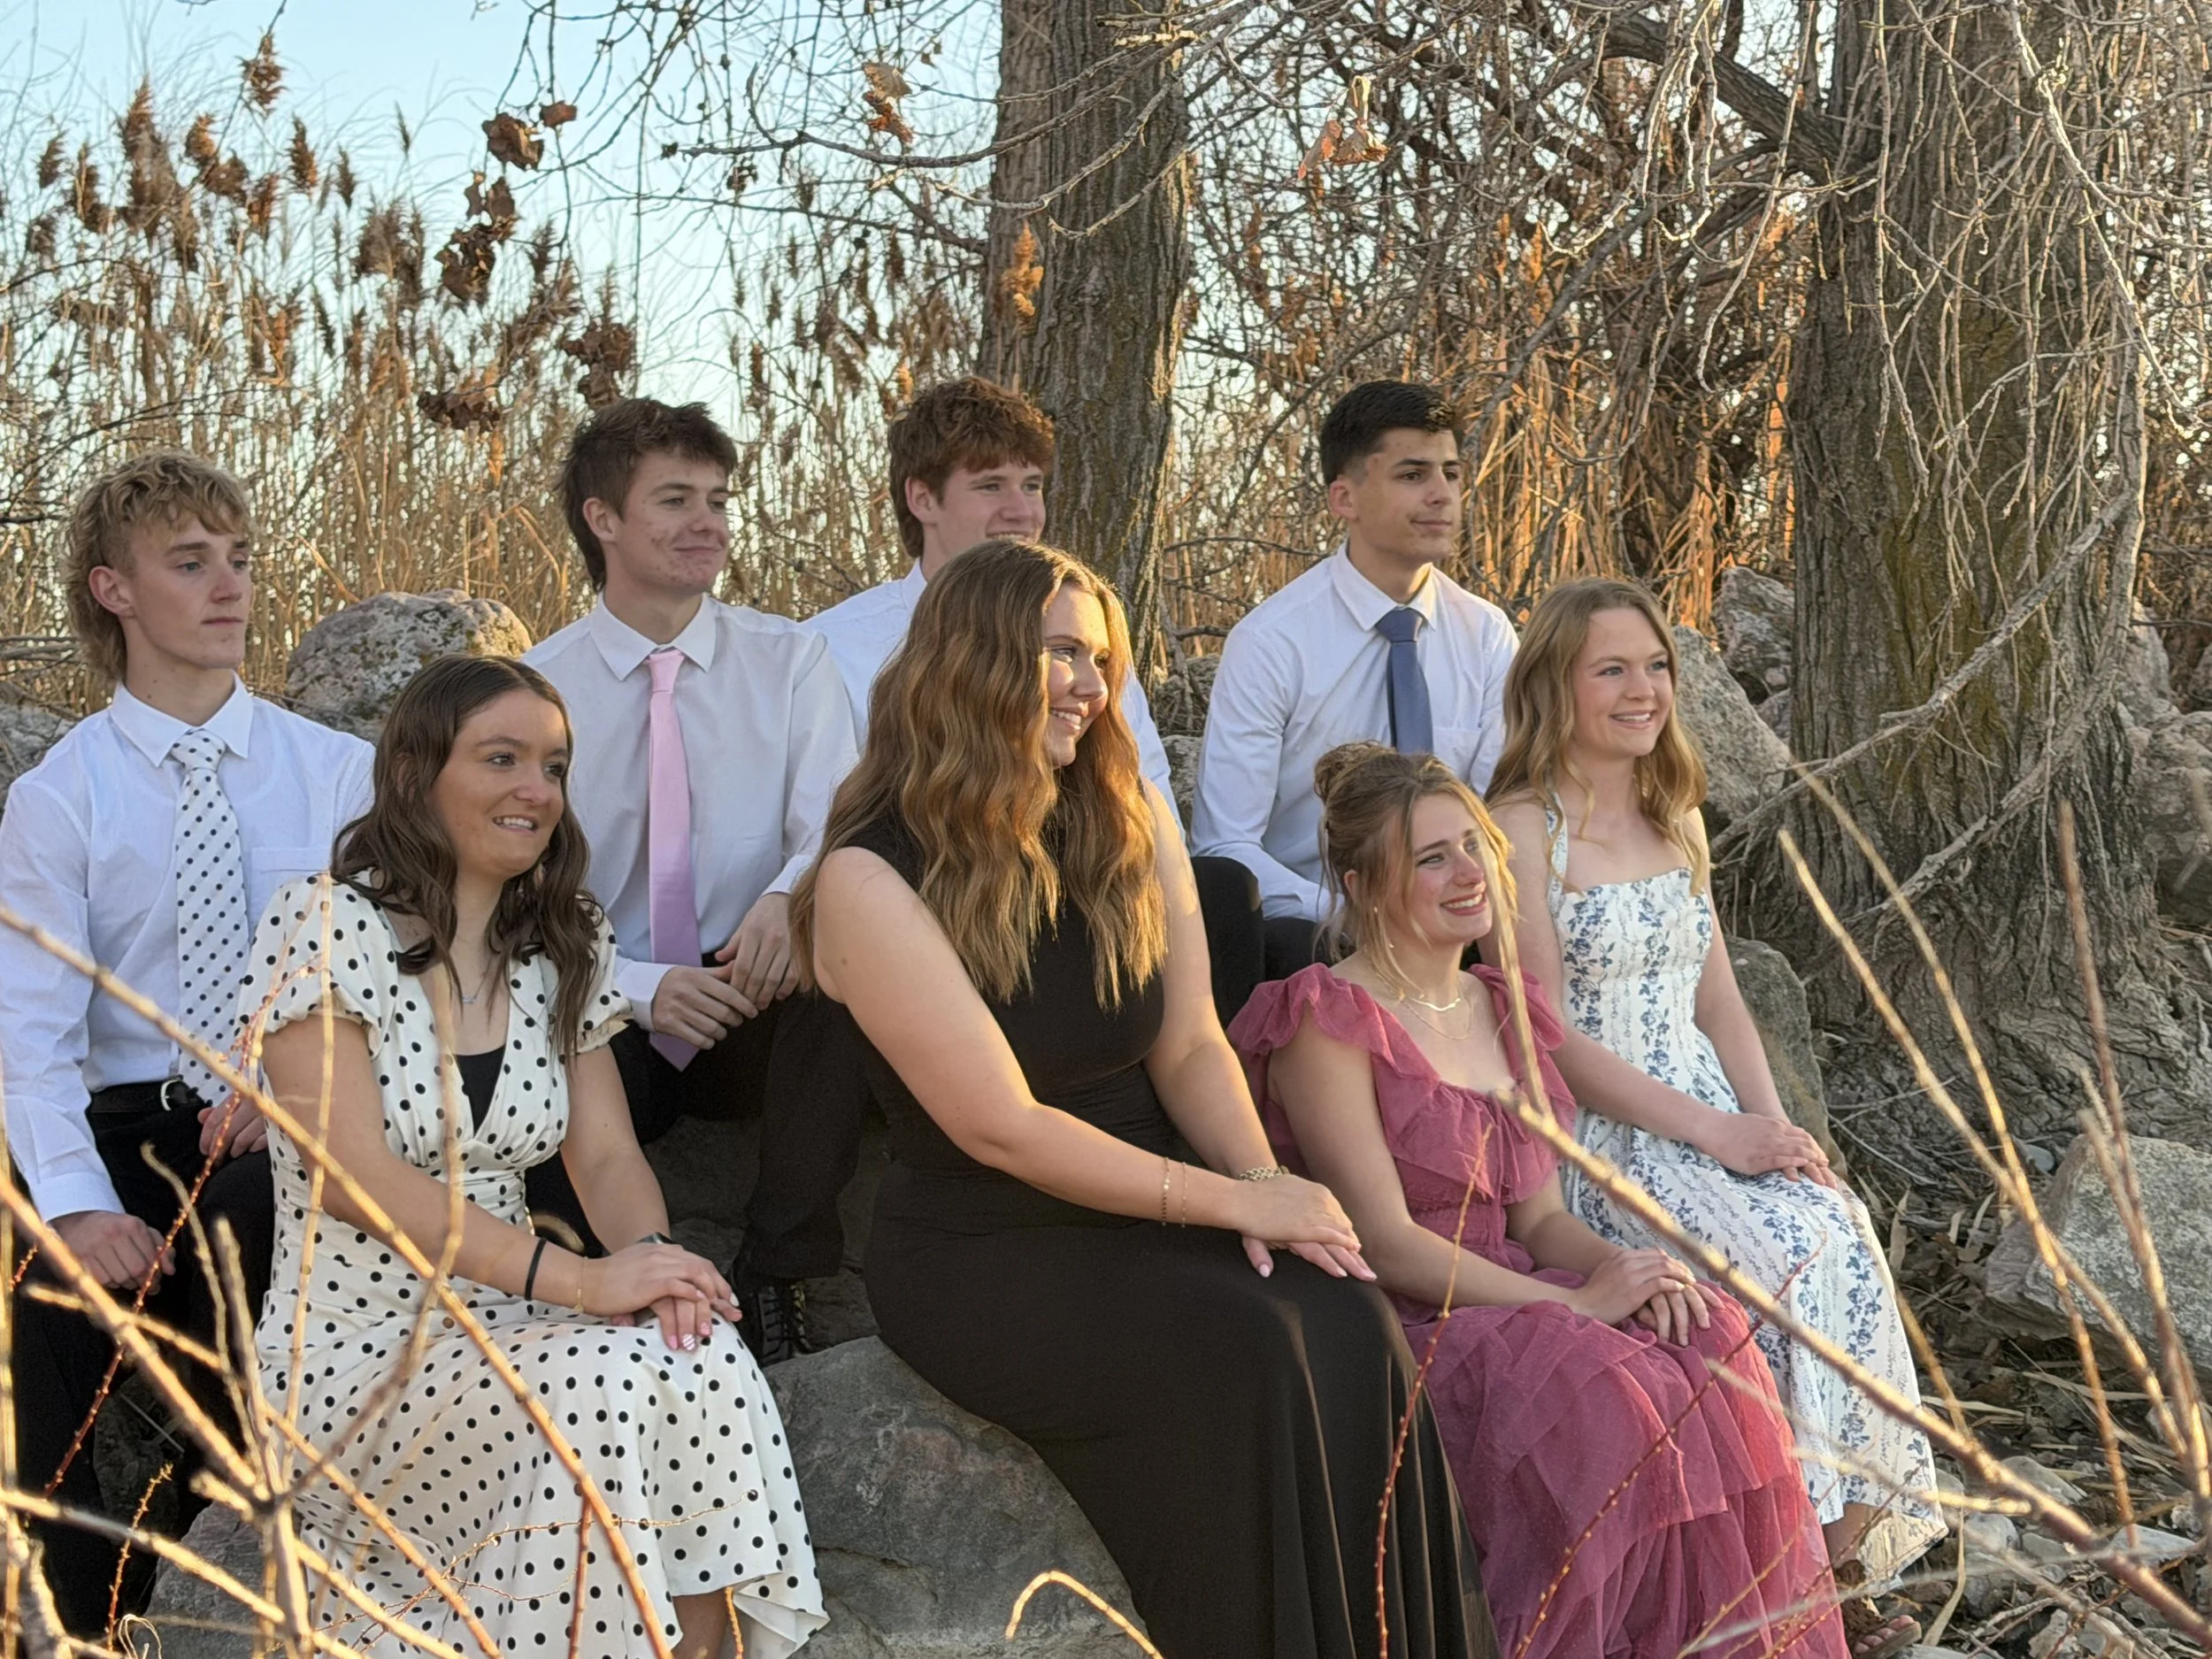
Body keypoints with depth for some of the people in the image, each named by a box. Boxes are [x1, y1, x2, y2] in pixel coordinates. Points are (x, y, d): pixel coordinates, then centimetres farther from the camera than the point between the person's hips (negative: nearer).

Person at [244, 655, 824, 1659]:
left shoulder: (564, 950, 11)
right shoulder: (321, 927, -8)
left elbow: (606, 1155, 6)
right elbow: (356, 1175, -17)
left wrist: (647, 1257, -19)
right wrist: (579, 1281, -26)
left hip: (500, 1342, 5)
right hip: (351, 1361, -5)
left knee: (706, 1361, -25)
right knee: (604, 1378, -32)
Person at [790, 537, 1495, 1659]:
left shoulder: (1129, 823, 5)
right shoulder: (872, 879, -15)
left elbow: (1190, 1048, 5)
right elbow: (1001, 1128, -17)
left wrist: (1263, 1184, -15)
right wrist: (1232, 1199, -17)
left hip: (1144, 1210, 5)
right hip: (981, 1258, -5)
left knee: (1348, 1328, -23)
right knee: (1244, 1353, -29)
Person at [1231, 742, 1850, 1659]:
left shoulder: (1502, 1008, 16)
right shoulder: (1329, 1021, -9)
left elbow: (1536, 1214, 14)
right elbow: (1387, 1243, -16)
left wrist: (1619, 1266, -9)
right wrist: (1575, 1303, -19)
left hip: (1503, 1299, 7)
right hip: (1392, 1328, -7)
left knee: (1710, 1350, -19)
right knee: (1606, 1400, -31)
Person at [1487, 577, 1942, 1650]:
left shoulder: (1676, 819, 16)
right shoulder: (1524, 829, -7)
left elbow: (1718, 1000, 16)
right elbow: (1549, 1035, -12)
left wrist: (1770, 1120, -4)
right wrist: (1713, 1130, -18)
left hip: (1711, 1115, 6)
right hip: (1595, 1135, -6)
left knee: (1845, 1245, -22)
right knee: (1784, 1263, -28)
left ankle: (1842, 1557, -16)